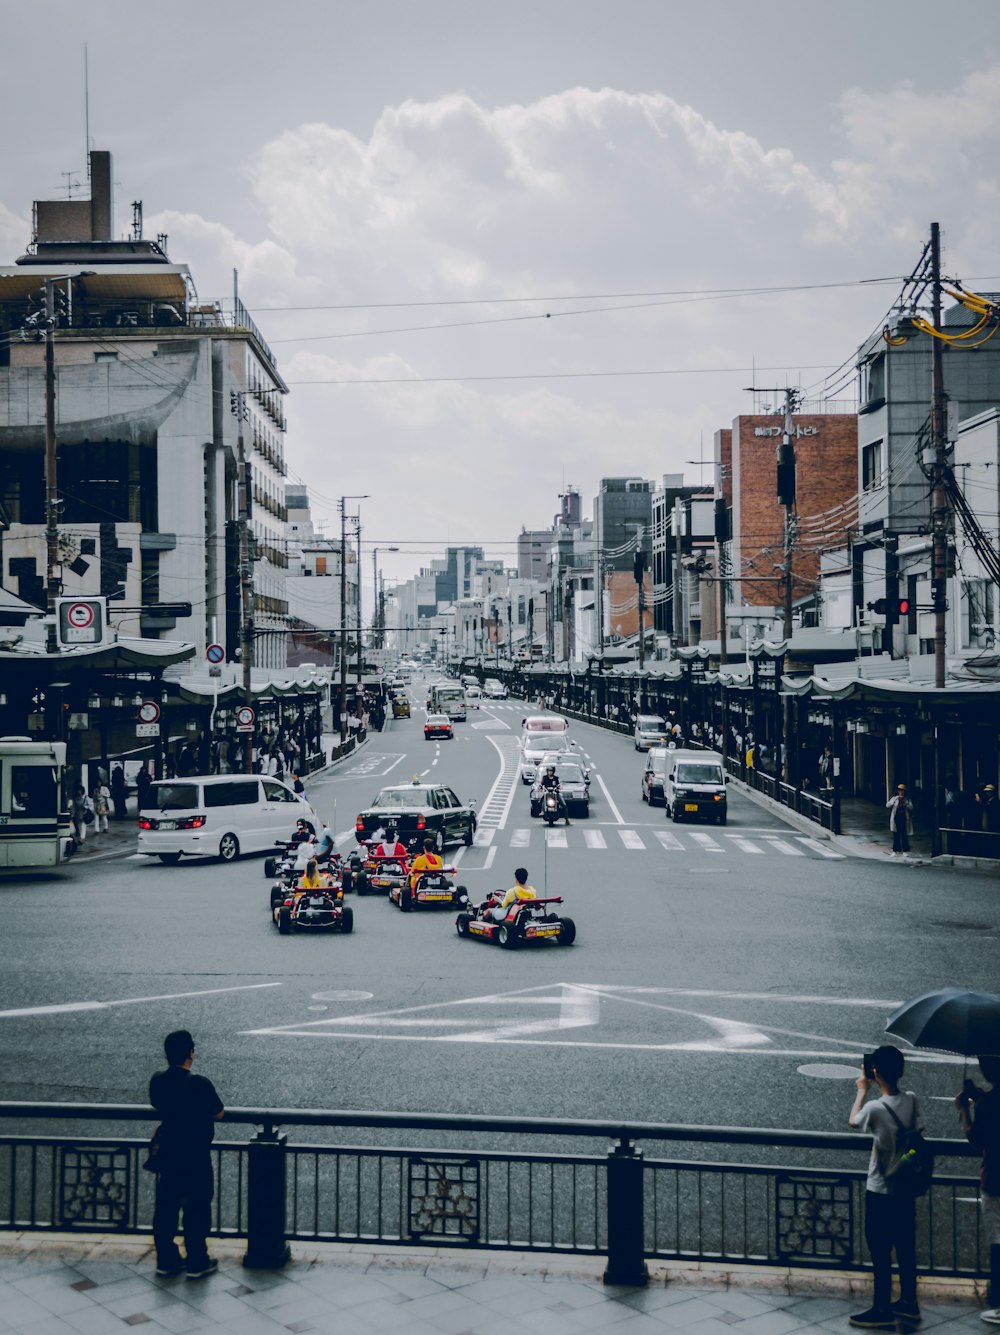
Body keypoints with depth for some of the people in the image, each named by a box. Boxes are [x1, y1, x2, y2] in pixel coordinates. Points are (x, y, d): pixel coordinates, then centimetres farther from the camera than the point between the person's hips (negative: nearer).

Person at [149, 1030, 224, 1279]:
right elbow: (218, 1113, -9)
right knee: (196, 1211, 7)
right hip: (195, 1159, -6)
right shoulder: (199, 1085, -23)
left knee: (165, 1208, 15)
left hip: (167, 1155, 6)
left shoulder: (157, 1081, -5)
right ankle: (197, 1263, 16)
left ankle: (166, 1260, 24)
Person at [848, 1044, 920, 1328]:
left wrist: (862, 1089, 9)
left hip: (880, 1193, -6)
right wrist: (877, 1087, 13)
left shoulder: (875, 1108, -23)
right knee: (906, 1249, 17)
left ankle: (883, 1312, 14)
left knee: (881, 1254, 5)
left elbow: (853, 1121, -1)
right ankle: (908, 1304, 28)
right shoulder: (911, 1100, -7)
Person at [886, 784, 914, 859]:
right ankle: (895, 851, 5)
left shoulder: (907, 799, 8)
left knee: (904, 836, -1)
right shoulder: (894, 798, 7)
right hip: (896, 819, 0)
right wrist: (895, 799, -17)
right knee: (896, 836, 1)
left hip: (904, 820, 0)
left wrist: (905, 802, -17)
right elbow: (887, 805, -8)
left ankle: (905, 851, 5)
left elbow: (911, 808, -5)